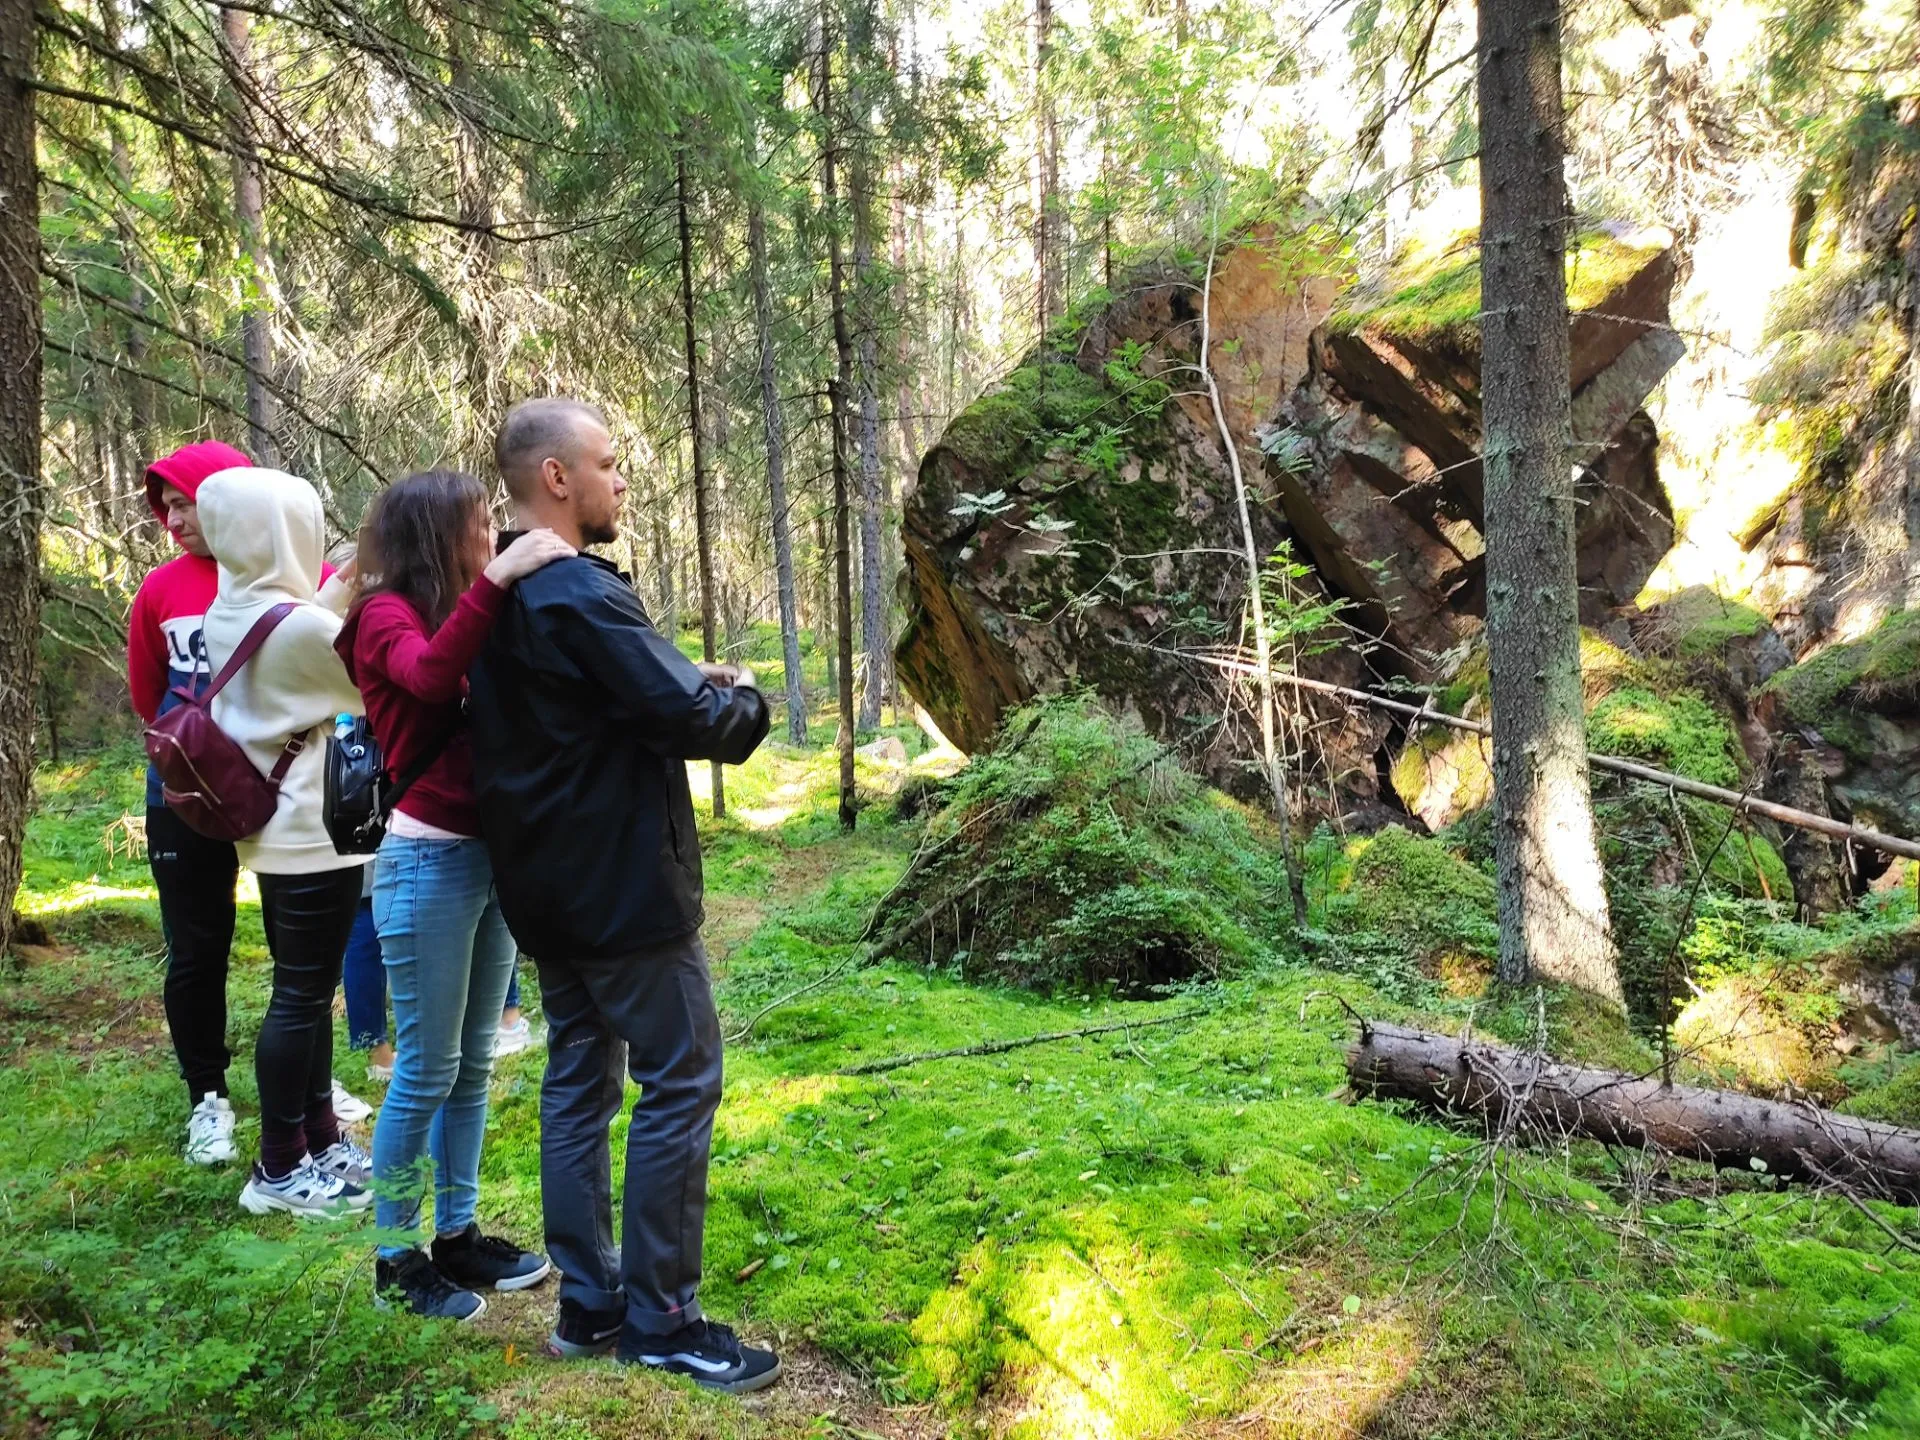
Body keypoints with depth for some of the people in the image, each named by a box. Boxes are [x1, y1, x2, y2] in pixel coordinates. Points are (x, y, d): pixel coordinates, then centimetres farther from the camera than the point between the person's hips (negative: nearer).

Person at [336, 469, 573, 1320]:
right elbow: (429, 675, -33)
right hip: (428, 864, -8)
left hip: (492, 856, 8)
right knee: (425, 1072, 2)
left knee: (474, 1063, 15)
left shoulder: (459, 615, 12)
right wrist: (497, 577, -33)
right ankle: (396, 1257, 17)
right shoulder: (386, 614, -9)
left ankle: (458, 1234, 28)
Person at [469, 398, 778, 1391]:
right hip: (623, 884, -10)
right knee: (680, 1085, -1)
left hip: (548, 884, 10)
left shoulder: (501, 596, 12)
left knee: (578, 1078, 13)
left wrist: (695, 685, 7)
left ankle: (586, 1301, 22)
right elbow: (692, 719, -22)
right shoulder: (579, 594, -19)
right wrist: (744, 700, -2)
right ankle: (659, 1319, 7)